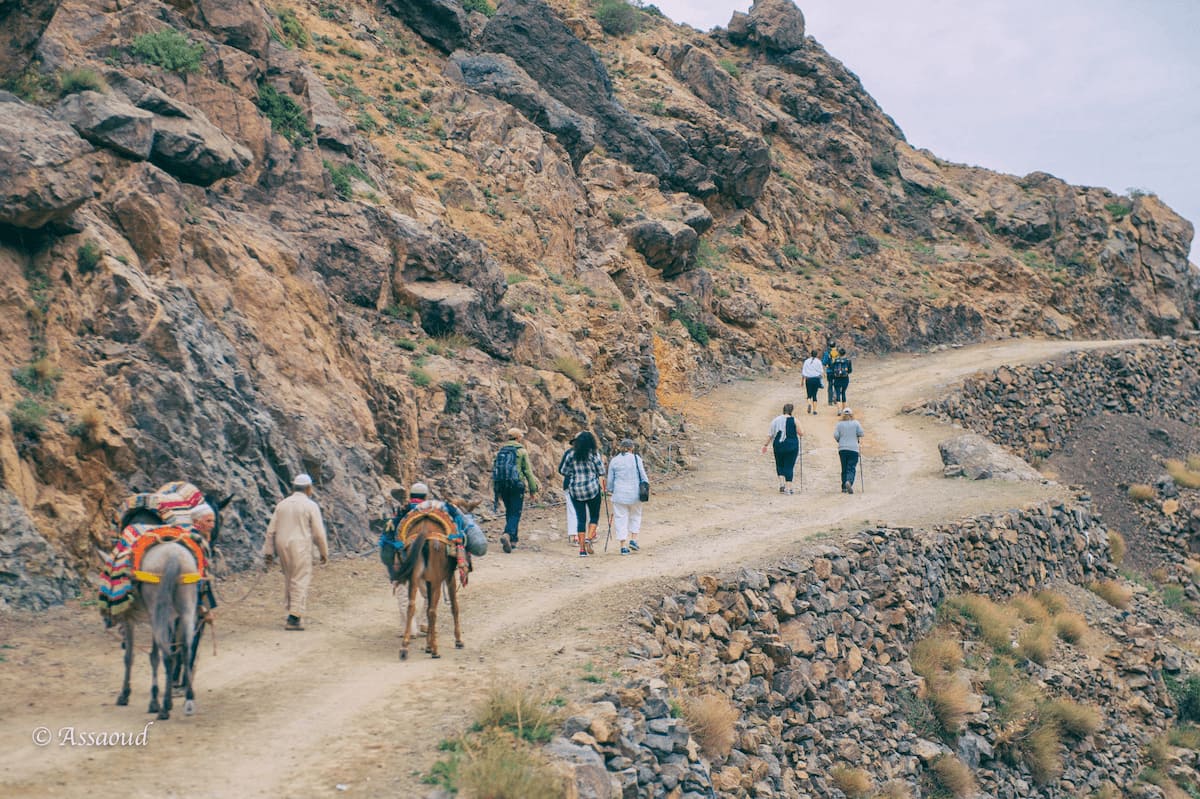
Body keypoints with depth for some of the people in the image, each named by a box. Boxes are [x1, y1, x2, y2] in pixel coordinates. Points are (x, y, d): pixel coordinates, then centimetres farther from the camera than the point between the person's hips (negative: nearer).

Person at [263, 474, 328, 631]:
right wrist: (324, 552, 4)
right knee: (300, 581, -3)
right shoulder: (311, 506, -4)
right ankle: (294, 618, -8)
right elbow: (319, 533, -5)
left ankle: (293, 611, 21)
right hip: (300, 547, -5)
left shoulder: (282, 505, 11)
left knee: (289, 578, 17)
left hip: (282, 546, 5)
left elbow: (271, 530, 10)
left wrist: (268, 551, 13)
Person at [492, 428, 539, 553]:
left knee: (509, 512, 17)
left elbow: (494, 470, 14)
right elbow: (528, 471, -5)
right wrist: (533, 489, 2)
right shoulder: (521, 451, -3)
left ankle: (513, 540, 20)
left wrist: (496, 490, 20)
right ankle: (507, 534, -28)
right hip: (516, 486, -5)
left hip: (502, 486, 5)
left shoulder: (501, 451, 12)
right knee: (515, 513, -5)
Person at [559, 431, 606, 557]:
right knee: (594, 516, 12)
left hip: (575, 490, 3)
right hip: (593, 489, -2)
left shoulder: (571, 455, 4)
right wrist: (602, 490, 5)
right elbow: (601, 474, -4)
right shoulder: (594, 455, -3)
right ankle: (589, 538, -10)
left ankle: (582, 549, 3)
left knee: (580, 518, 6)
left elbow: (564, 472, 11)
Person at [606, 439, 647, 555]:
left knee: (621, 518, 5)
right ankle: (633, 540, 8)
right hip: (634, 493, -1)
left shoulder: (614, 461, 2)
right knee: (635, 516, 19)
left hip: (619, 494, 1)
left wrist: (610, 491, 23)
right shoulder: (636, 458, -4)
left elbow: (610, 479, 8)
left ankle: (623, 546, 1)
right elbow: (643, 475, -2)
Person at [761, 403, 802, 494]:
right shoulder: (794, 420, -6)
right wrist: (802, 432, 21)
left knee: (780, 465, 17)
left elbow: (770, 434, 3)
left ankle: (782, 484, 3)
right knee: (789, 466, 3)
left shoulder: (776, 420, 1)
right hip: (792, 446, -2)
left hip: (778, 445, 2)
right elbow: (801, 433, -2)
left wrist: (765, 445, 12)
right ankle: (788, 488, 0)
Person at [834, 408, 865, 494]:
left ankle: (844, 487, 13)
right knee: (852, 468, -4)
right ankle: (849, 482, -31)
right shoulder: (856, 423, 1)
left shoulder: (839, 424, 2)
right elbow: (861, 434, -4)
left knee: (844, 468, 12)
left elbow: (835, 435, -5)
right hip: (853, 449, -2)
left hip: (842, 449, 2)